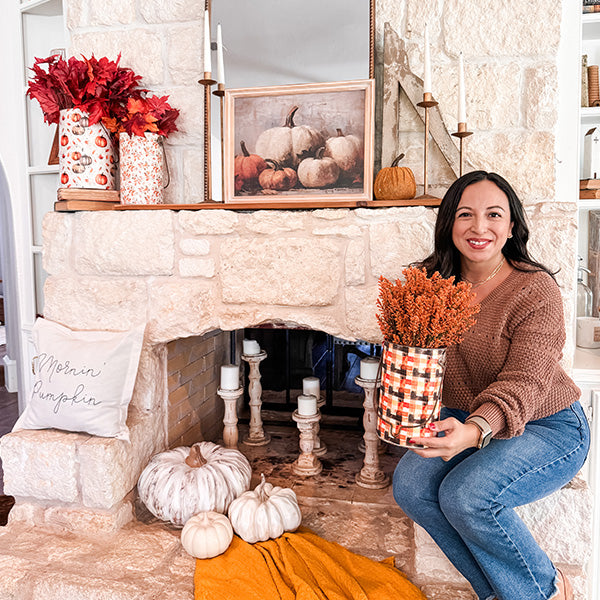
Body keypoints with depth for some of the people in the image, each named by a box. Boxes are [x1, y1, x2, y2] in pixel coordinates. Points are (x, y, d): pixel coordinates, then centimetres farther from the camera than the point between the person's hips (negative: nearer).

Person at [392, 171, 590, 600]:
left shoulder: (537, 290, -18)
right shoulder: (434, 282, -2)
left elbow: (522, 386, -25)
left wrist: (473, 431, -44)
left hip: (547, 427, -5)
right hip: (464, 419, 5)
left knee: (466, 495, -28)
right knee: (410, 484, -18)